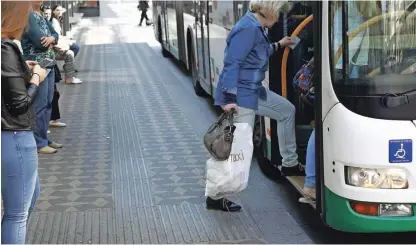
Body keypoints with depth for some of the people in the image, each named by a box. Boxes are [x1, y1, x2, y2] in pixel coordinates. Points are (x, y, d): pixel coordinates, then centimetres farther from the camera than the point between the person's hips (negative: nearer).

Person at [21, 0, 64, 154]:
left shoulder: (41, 16, 15)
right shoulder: (28, 16, -14)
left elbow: (55, 34, 11)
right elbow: (39, 41, -22)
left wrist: (51, 39, -12)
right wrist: (50, 41, -1)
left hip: (49, 65, 9)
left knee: (48, 104, 13)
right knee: (40, 105, -5)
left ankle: (44, 138, 22)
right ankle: (39, 143, 1)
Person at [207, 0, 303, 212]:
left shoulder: (257, 28, 9)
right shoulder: (248, 28, -21)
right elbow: (232, 64, -26)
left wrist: (278, 45, 35)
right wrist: (229, 98, -30)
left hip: (254, 91, 10)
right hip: (240, 95, -10)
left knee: (287, 110, 22)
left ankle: (289, 164, 33)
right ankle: (216, 196, 2)